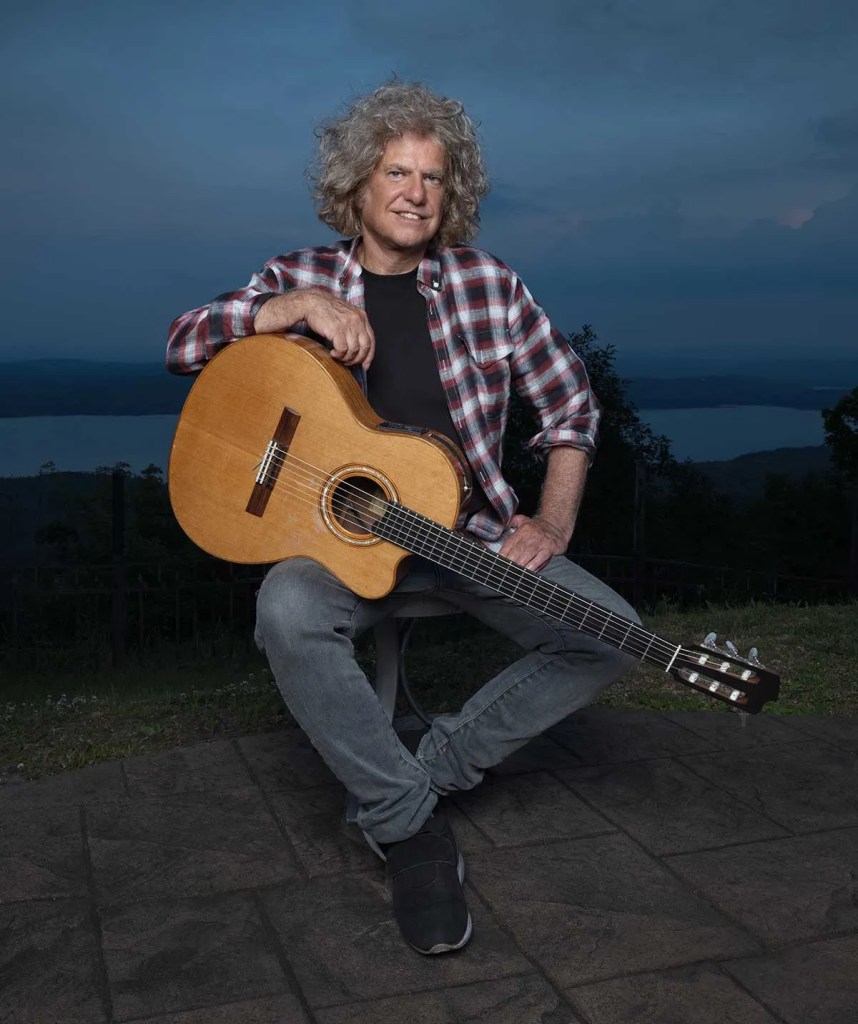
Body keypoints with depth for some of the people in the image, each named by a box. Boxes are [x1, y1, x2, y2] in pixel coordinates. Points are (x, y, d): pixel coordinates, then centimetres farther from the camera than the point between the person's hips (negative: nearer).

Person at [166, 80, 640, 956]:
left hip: (472, 530, 2)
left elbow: (571, 406, 8)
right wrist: (301, 307, -17)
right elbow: (184, 345, -4)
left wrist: (552, 525, -5)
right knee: (287, 612, -35)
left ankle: (438, 765, -3)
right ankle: (408, 821, -16)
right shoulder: (302, 278, 5)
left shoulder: (488, 284, 4)